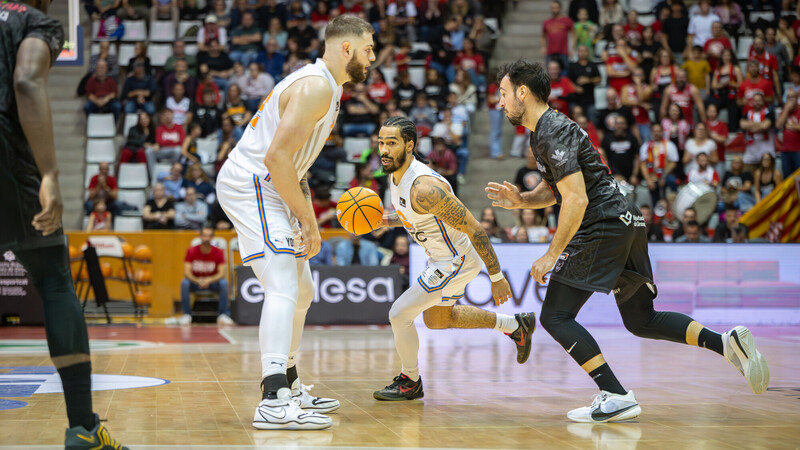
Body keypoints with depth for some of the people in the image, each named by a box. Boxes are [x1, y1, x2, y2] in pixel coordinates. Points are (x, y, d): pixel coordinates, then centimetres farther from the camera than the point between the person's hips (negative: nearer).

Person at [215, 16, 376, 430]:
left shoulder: (327, 87, 16)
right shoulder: (316, 86, -17)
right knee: (283, 287, -21)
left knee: (301, 292, 18)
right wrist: (307, 218, -19)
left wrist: (307, 216, 15)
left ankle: (288, 386, 31)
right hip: (249, 184, -11)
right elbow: (277, 157, -24)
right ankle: (274, 403, -30)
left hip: (266, 189, 11)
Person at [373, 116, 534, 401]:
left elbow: (474, 228, -29)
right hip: (441, 256, 10)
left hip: (456, 261, -10)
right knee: (436, 320, 27)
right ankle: (515, 326, 38)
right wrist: (386, 220, -4)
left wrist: (496, 277, -25)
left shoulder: (424, 188, -33)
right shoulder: (396, 175, -4)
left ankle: (410, 382, 15)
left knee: (399, 314, -9)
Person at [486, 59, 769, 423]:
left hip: (604, 228, -11)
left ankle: (616, 397, -16)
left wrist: (551, 255, -18)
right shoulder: (544, 130, 18)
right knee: (641, 322, 16)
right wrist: (520, 200, 9)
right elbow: (554, 190, 29)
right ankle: (727, 343, 3)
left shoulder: (553, 133, -14)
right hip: (626, 222, 11)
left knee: (555, 316, -9)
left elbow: (576, 200, -22)